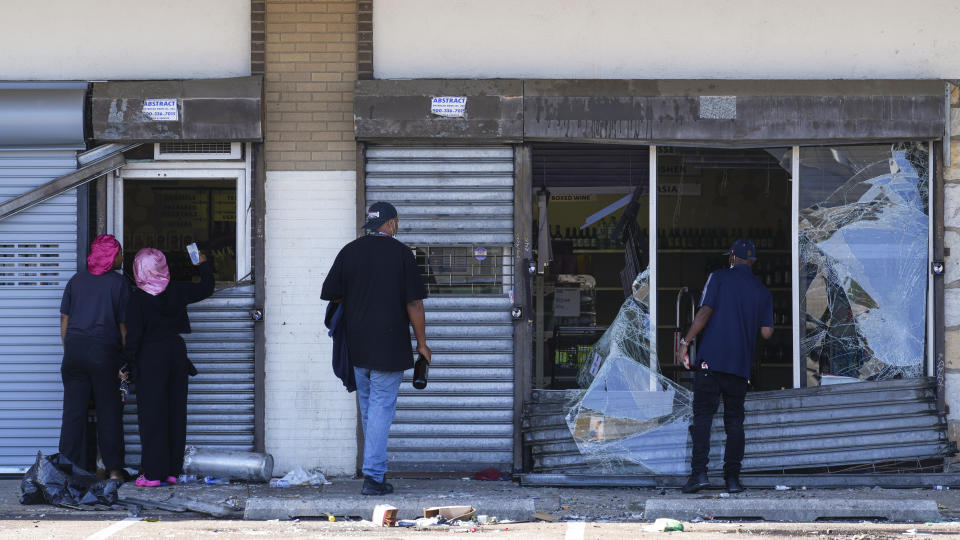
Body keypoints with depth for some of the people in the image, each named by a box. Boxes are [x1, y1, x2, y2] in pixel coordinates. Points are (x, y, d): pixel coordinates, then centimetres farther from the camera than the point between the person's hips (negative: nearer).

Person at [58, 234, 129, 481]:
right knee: (109, 411, 5)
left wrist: (68, 351, 15)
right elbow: (124, 325, -3)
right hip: (105, 350, -3)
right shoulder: (119, 283, -2)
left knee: (73, 410, 5)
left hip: (74, 349, 3)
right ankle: (114, 469, 8)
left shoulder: (76, 280, 8)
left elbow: (64, 319, 9)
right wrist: (126, 361, 4)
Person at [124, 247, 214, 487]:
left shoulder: (138, 297, -10)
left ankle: (153, 473, -4)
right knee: (175, 412, 10)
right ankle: (173, 470, 12)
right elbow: (206, 288, 19)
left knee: (151, 415, -1)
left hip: (150, 357, -4)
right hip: (177, 352, 4)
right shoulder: (177, 291, 2)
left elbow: (134, 334, -12)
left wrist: (128, 363, -4)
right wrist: (203, 265, 36)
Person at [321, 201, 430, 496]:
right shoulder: (401, 253, -7)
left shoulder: (349, 251, 3)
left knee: (368, 406, 16)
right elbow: (414, 303, -8)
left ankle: (375, 470, 23)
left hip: (357, 346, 4)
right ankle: (373, 475, -8)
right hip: (390, 346, -4)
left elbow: (331, 295, 7)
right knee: (382, 407, -3)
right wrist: (421, 342, 1)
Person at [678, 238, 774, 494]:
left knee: (703, 415, -2)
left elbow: (705, 312, -8)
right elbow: (766, 332, 5)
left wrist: (685, 342, -4)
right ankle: (732, 478, 4)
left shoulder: (719, 277, 2)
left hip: (711, 358, -3)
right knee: (734, 420, 8)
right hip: (741, 364, 3)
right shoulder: (763, 292, 10)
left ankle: (699, 472, -13)